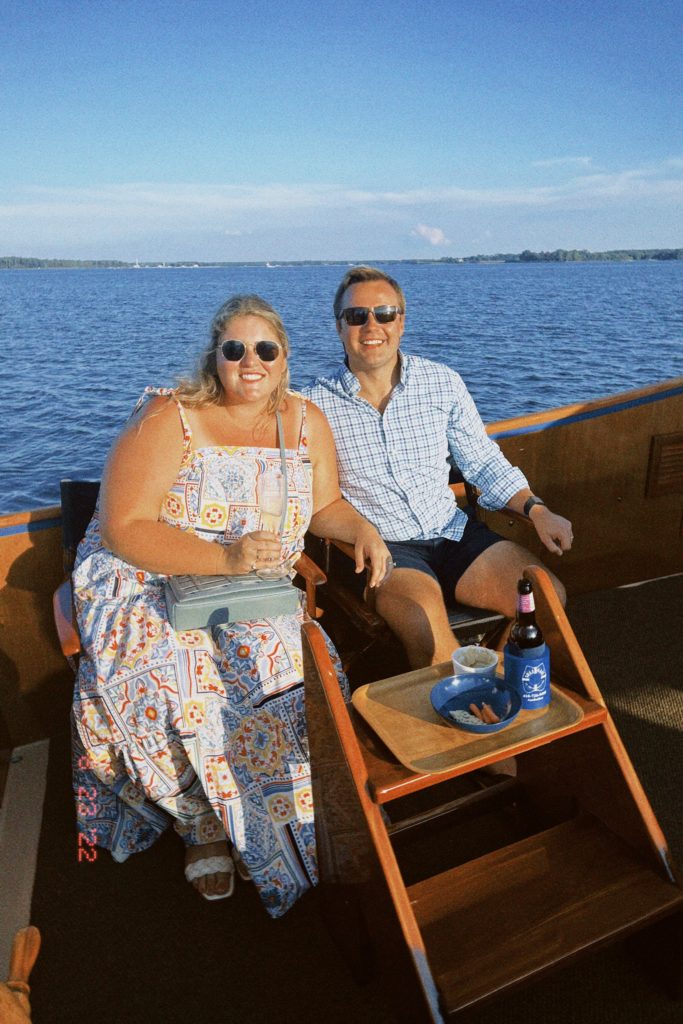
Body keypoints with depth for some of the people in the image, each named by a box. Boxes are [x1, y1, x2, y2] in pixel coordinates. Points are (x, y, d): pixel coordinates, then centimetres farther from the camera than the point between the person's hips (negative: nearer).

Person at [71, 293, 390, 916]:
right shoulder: (169, 417, -11)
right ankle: (203, 821, -1)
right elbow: (124, 530, -18)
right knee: (177, 679, -30)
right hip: (147, 586, -3)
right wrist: (224, 557, -29)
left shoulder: (306, 421, 5)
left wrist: (363, 529, -8)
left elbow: (325, 505, 14)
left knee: (301, 668, -23)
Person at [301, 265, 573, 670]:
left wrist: (536, 509, -3)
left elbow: (484, 463, 12)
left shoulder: (443, 383, 6)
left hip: (453, 531, 4)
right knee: (426, 620, -33)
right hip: (380, 546, -3)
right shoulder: (316, 403, -2)